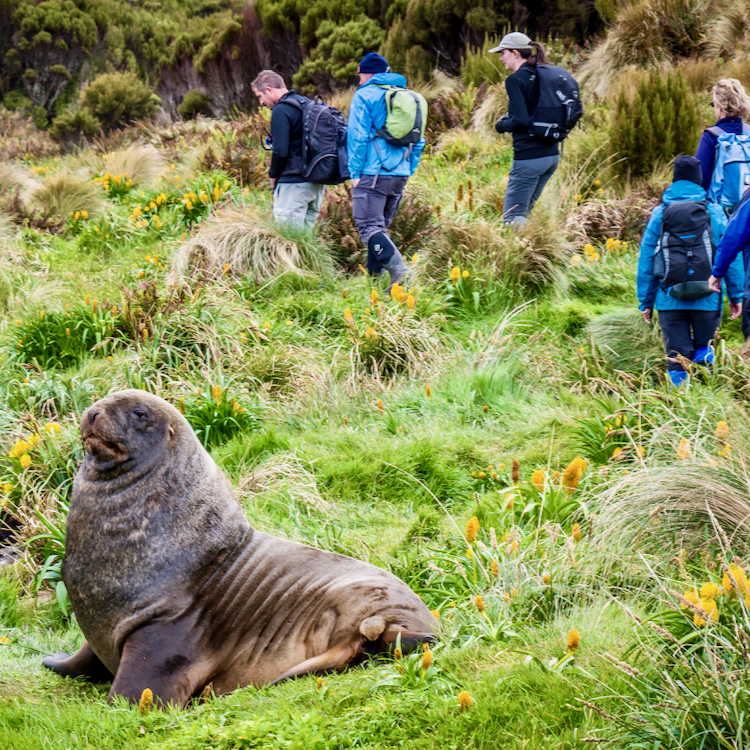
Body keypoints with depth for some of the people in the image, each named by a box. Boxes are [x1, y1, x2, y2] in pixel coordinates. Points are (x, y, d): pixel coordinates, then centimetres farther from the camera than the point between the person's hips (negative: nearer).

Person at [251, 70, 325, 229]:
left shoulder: (281, 110, -13)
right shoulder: (308, 104, 14)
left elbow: (280, 151, -19)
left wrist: (273, 174, -2)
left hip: (294, 183, -9)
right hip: (317, 182, 9)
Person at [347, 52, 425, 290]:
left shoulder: (365, 96, -3)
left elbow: (358, 137, -10)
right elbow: (418, 142, 17)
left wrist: (355, 172, -7)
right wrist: (408, 172, 21)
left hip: (372, 174, -7)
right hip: (400, 176, 7)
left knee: (370, 227, -10)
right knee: (381, 227, 16)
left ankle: (398, 269, -28)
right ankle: (374, 277, 18)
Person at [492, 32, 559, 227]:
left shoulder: (515, 80, -12)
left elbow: (521, 121, -20)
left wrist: (501, 125, 1)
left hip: (529, 157, -9)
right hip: (552, 154, 9)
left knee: (512, 218, -3)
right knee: (523, 213, 18)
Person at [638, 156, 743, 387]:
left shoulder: (659, 214, 3)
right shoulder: (714, 212, 1)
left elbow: (646, 261, 4)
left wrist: (646, 301, 11)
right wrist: (736, 296, 9)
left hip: (670, 299, 0)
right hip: (707, 298, 0)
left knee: (677, 358, 6)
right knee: (704, 351, 12)